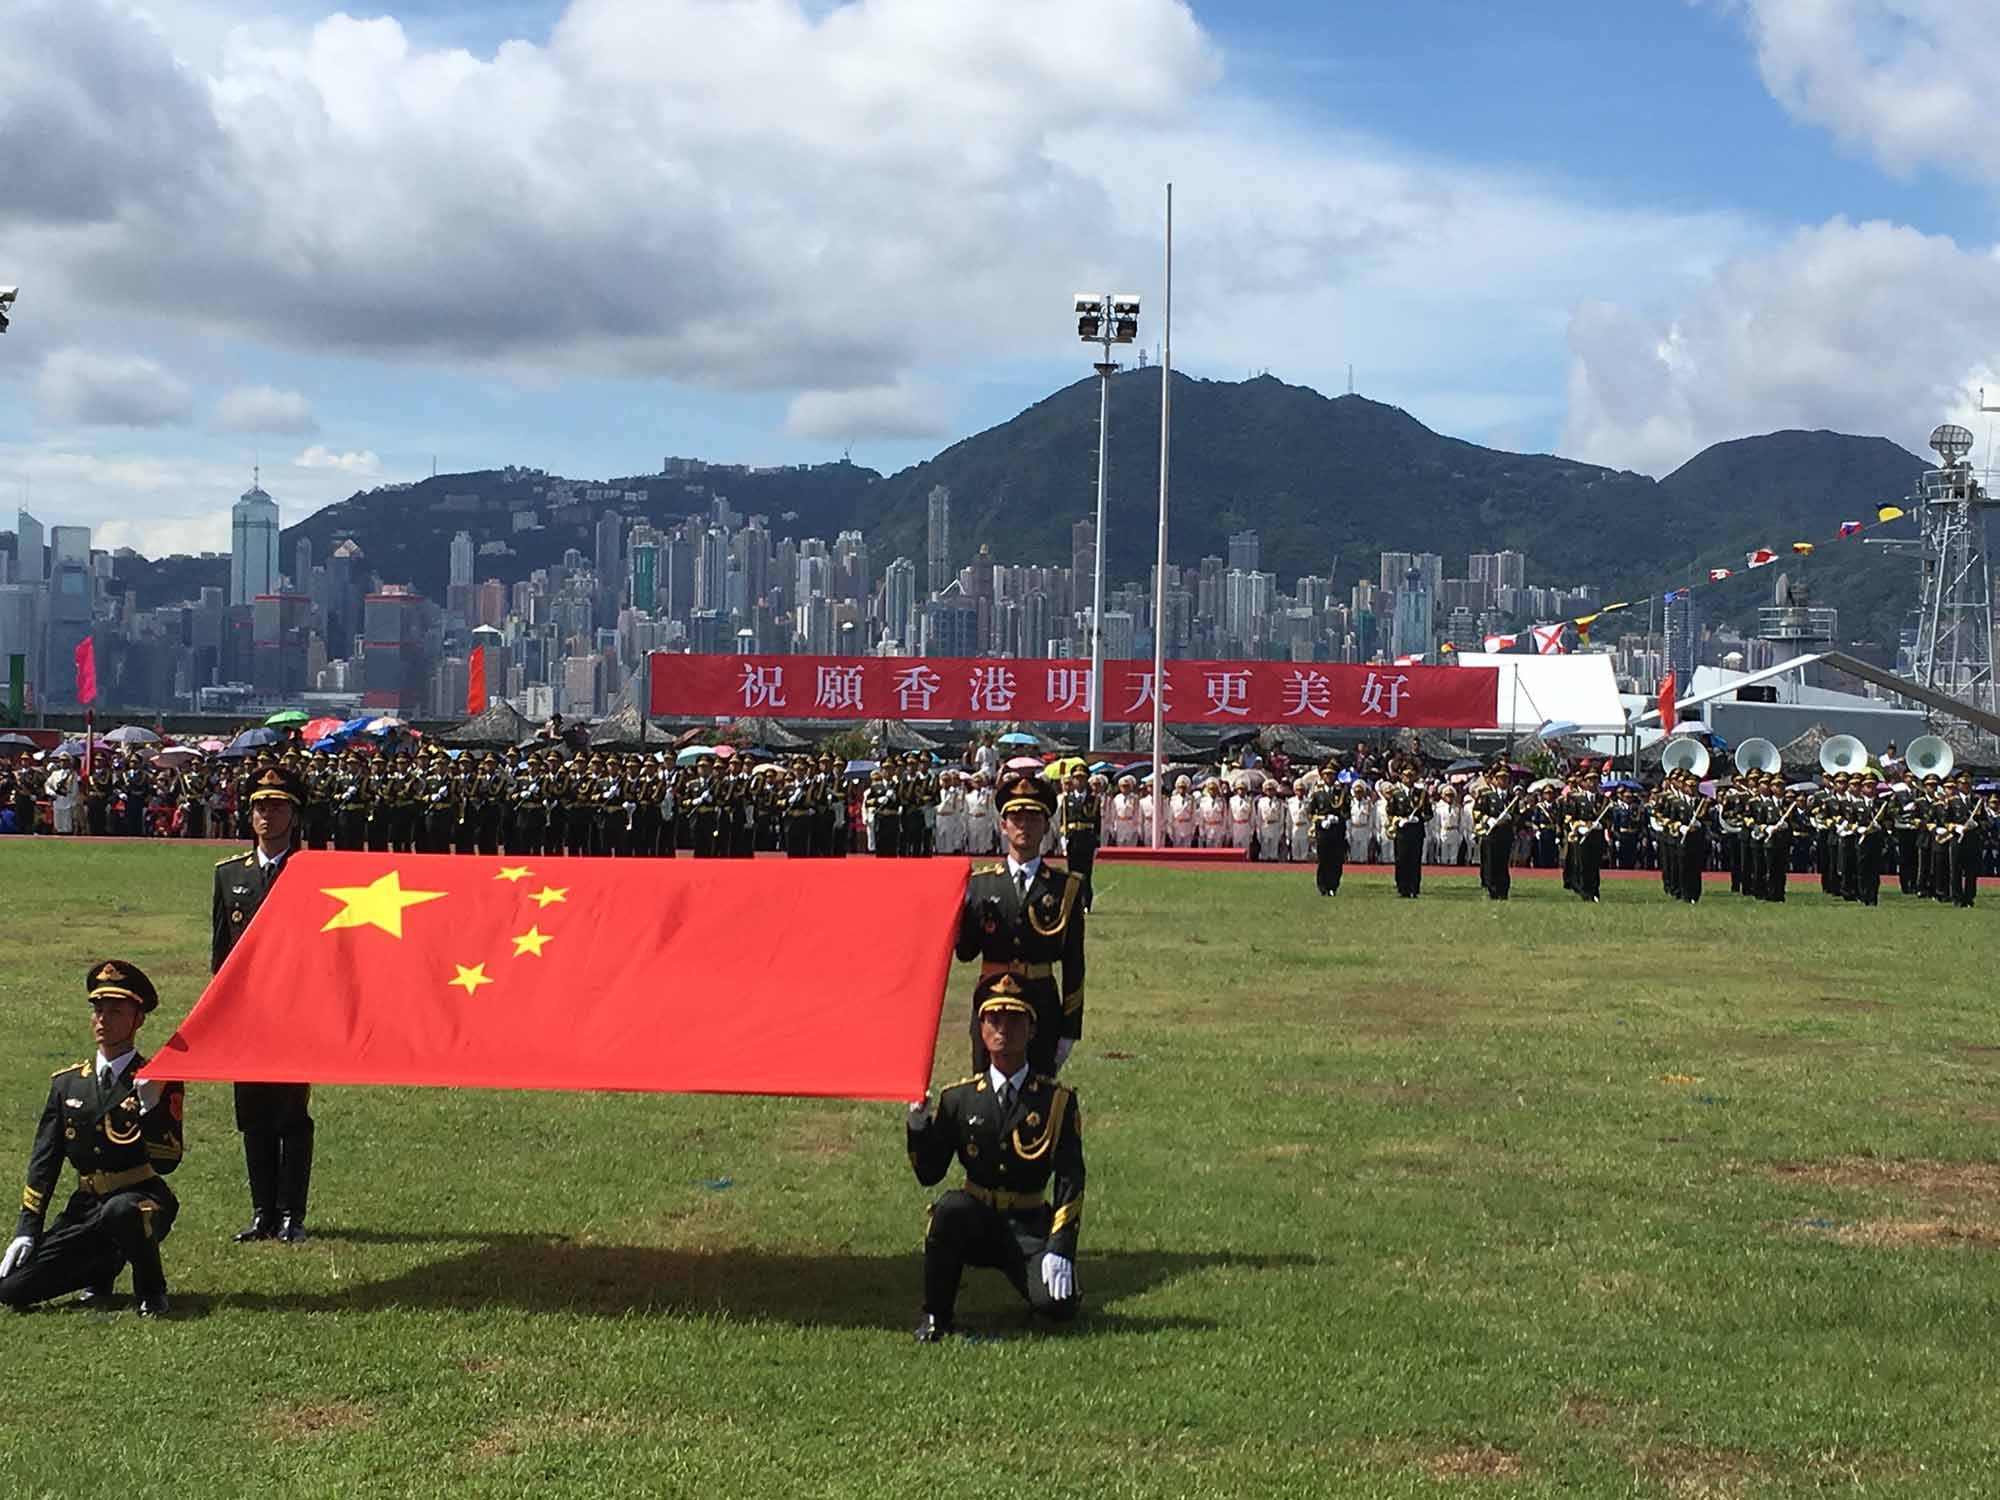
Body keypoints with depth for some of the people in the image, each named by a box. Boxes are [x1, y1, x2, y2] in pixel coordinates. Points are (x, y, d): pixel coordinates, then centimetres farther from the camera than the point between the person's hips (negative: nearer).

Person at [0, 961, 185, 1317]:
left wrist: (151, 1109, -27)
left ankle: (151, 1294, -13)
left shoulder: (160, 1083, -3)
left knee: (121, 1211, -43)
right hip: (87, 1206, 5)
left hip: (142, 1200, -4)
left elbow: (167, 1162, -12)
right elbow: (43, 1161, 11)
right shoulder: (67, 1083, 10)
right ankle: (102, 1268, 16)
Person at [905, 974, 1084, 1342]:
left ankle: (1039, 1282, 14)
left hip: (1030, 1228, -1)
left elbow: (1070, 1179, -5)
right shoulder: (959, 1098, 3)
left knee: (1056, 1307, -25)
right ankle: (935, 1315, -14)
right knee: (951, 1207, -34)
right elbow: (929, 1174, 4)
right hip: (975, 1222, 1)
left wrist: (1060, 1248, -16)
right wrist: (918, 1126, -15)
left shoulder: (1058, 1100, -1)